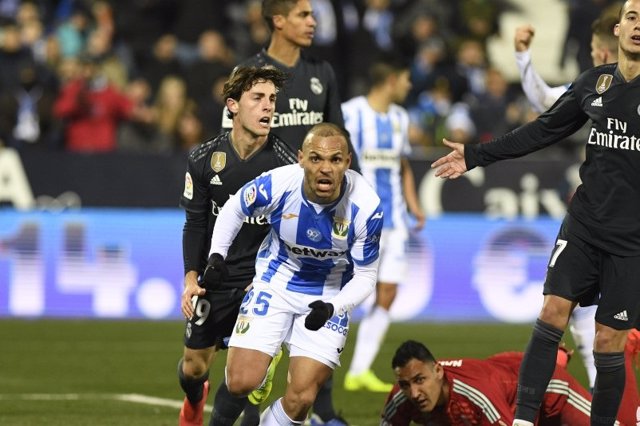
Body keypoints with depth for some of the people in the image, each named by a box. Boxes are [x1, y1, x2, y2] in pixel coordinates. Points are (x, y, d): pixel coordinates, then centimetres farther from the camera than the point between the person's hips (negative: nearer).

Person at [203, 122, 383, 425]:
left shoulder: (366, 207, -26)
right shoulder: (277, 184, -25)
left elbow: (365, 276, -13)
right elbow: (235, 209, 0)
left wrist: (332, 307, -30)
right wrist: (216, 255, -4)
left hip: (328, 296, -1)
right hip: (276, 283, 1)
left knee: (300, 400, -9)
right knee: (241, 383, -8)